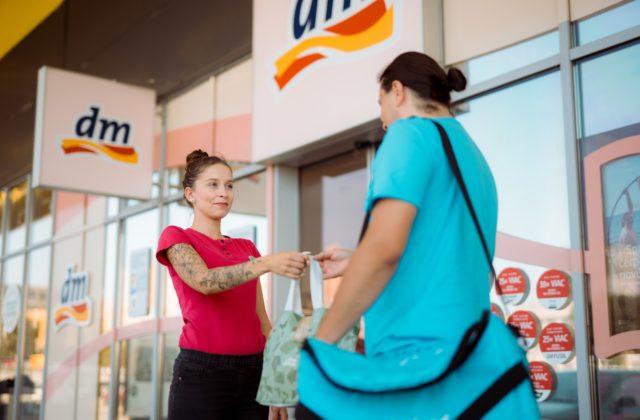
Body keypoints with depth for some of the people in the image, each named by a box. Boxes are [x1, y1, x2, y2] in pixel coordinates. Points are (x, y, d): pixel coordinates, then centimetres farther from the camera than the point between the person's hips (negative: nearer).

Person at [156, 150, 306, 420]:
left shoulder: (246, 248, 18)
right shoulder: (175, 237, 3)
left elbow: (262, 323, 15)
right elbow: (205, 281, -18)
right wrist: (266, 263, -31)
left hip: (252, 375, 5)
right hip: (201, 374, -4)